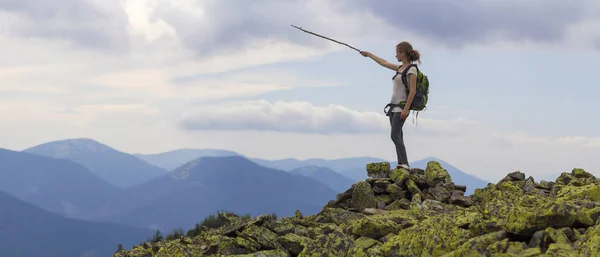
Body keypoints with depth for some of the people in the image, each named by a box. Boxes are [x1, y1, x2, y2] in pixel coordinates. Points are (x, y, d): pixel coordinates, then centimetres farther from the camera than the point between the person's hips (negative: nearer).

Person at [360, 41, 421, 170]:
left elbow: (413, 90, -15)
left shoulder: (411, 69, -9)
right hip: (394, 106, 9)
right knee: (397, 136, 3)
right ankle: (401, 164, 1)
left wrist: (406, 109, -22)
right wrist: (369, 54, 37)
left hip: (402, 107, -9)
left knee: (395, 135, -18)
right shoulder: (400, 68, 15)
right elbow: (384, 63, 29)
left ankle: (405, 164, -23)